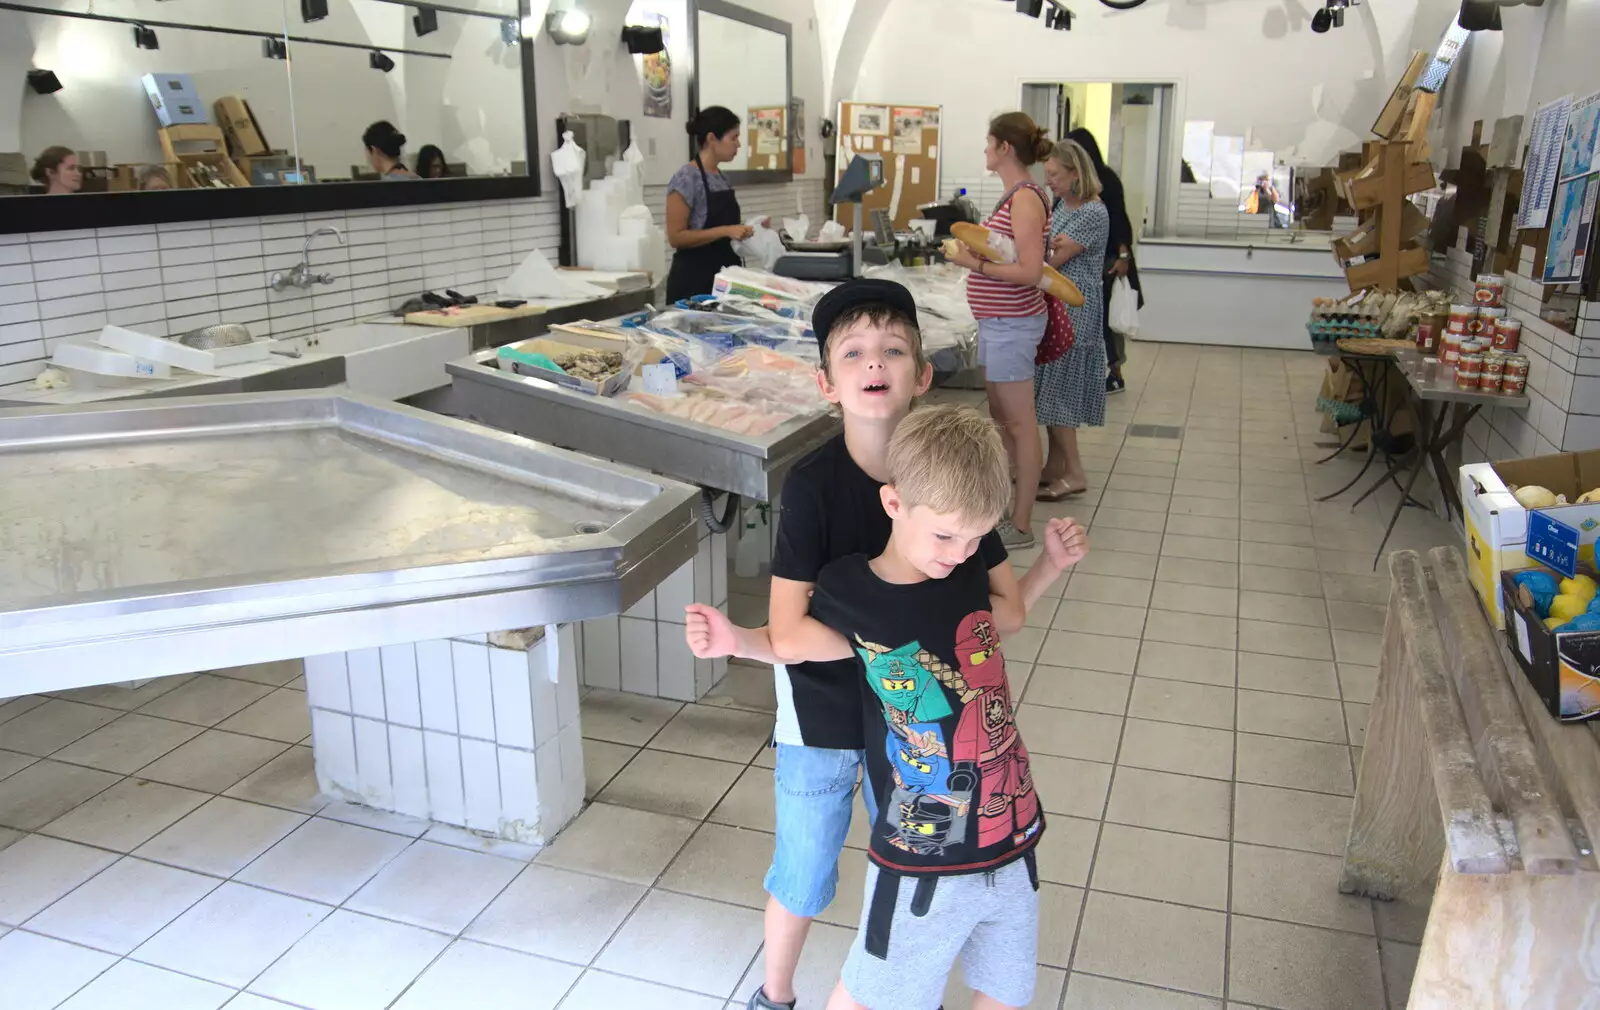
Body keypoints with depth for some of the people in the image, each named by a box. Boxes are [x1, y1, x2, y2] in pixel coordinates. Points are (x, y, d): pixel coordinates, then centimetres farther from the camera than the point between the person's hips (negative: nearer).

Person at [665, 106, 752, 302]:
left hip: (724, 277, 8)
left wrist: (742, 229, 5)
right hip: (694, 280, -8)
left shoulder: (722, 178, 12)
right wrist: (725, 231, -23)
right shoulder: (686, 179, -13)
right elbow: (676, 237, -18)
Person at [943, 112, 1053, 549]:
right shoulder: (1014, 195, 12)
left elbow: (1030, 271, -24)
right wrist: (976, 248, 5)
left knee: (1019, 423, -2)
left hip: (1012, 324, -10)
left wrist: (976, 264, -22)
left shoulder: (1025, 199, -17)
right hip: (997, 321, 10)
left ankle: (1021, 526, 7)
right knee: (1000, 418, 17)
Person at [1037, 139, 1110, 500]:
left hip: (1073, 311, -9)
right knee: (1050, 386, 11)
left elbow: (1052, 259, -20)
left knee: (1057, 387, -7)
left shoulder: (1093, 213, -17)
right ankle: (1055, 466, 18)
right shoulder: (1063, 205, 11)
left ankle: (1074, 472, 1)